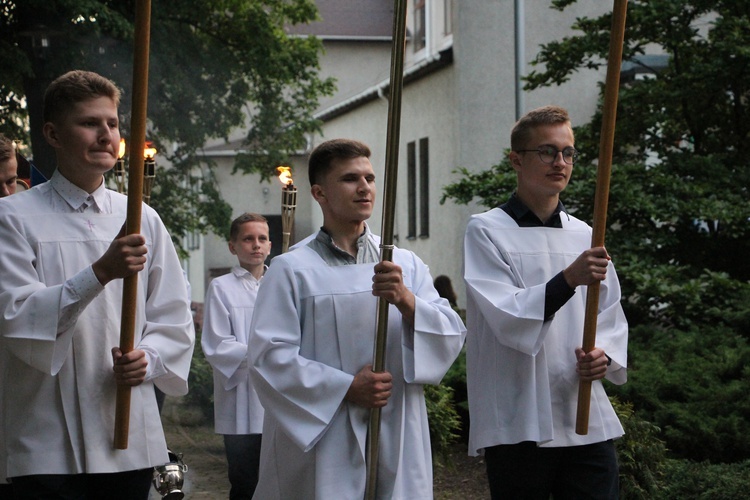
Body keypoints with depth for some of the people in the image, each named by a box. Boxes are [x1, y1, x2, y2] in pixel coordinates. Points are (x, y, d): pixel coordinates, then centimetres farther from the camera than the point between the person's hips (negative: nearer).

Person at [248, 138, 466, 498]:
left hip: (397, 443, 3)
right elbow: (268, 357, -8)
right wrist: (346, 388, -15)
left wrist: (408, 303, -16)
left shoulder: (406, 265, 11)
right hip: (321, 445, -3)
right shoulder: (292, 269, -1)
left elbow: (452, 337, 3)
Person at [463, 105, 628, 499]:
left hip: (588, 421, 4)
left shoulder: (585, 237, 14)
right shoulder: (487, 231, -1)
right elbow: (506, 317, -13)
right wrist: (568, 280, -28)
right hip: (518, 425, -4)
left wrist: (605, 355, -8)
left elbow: (612, 319, 15)